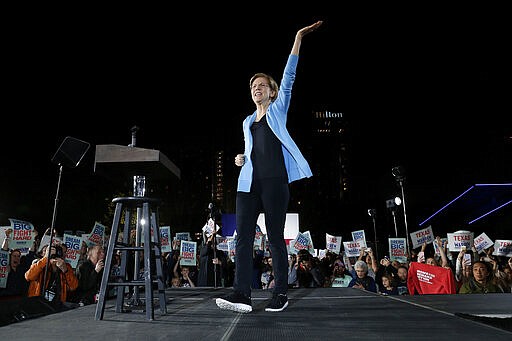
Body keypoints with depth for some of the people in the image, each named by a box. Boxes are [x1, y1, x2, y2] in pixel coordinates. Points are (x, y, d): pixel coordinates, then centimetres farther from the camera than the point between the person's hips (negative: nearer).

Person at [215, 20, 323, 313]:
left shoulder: (278, 109, 12)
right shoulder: (247, 122, 25)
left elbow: (289, 77, 1)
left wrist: (298, 38, -3)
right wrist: (242, 159, 7)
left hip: (274, 180, -5)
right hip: (249, 182, 5)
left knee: (276, 237, -3)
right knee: (243, 236, -6)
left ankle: (281, 294, 6)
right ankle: (242, 294, -7)